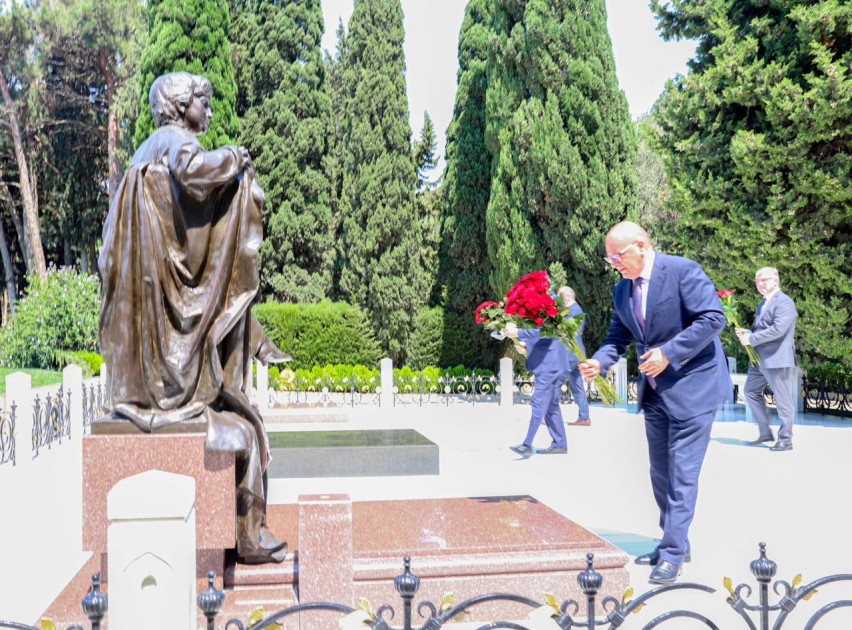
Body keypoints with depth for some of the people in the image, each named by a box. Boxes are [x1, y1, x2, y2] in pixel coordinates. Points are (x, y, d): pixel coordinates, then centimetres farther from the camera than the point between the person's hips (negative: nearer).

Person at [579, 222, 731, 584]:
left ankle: (673, 554, 1)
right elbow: (618, 337, 13)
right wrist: (599, 362, -8)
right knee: (660, 472, 14)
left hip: (693, 386, -8)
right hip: (655, 391, 8)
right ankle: (675, 544, 27)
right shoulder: (622, 290, 8)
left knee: (682, 471, -6)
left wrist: (669, 353, -23)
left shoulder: (683, 270, -14)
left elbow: (714, 317, -19)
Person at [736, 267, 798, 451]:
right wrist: (747, 332, 5)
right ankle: (765, 433, 22)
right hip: (760, 359, 10)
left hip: (778, 359, -10)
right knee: (752, 392, 13)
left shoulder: (784, 302, -12)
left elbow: (778, 329, -24)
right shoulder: (764, 303, 18)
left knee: (783, 400, -1)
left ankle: (785, 440, 8)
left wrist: (752, 339, -18)